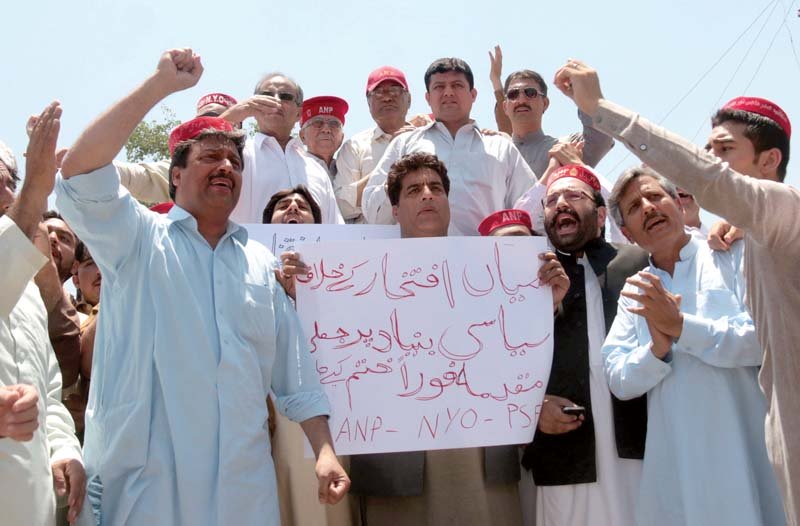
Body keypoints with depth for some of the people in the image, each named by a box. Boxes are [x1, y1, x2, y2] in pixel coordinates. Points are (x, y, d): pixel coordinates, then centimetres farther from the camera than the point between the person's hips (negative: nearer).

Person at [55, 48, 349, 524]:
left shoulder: (262, 262, 13)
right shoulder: (138, 239, 2)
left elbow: (293, 370, 12)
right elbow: (80, 171, -16)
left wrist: (324, 450, 2)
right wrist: (162, 84, -16)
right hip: (146, 484, -3)